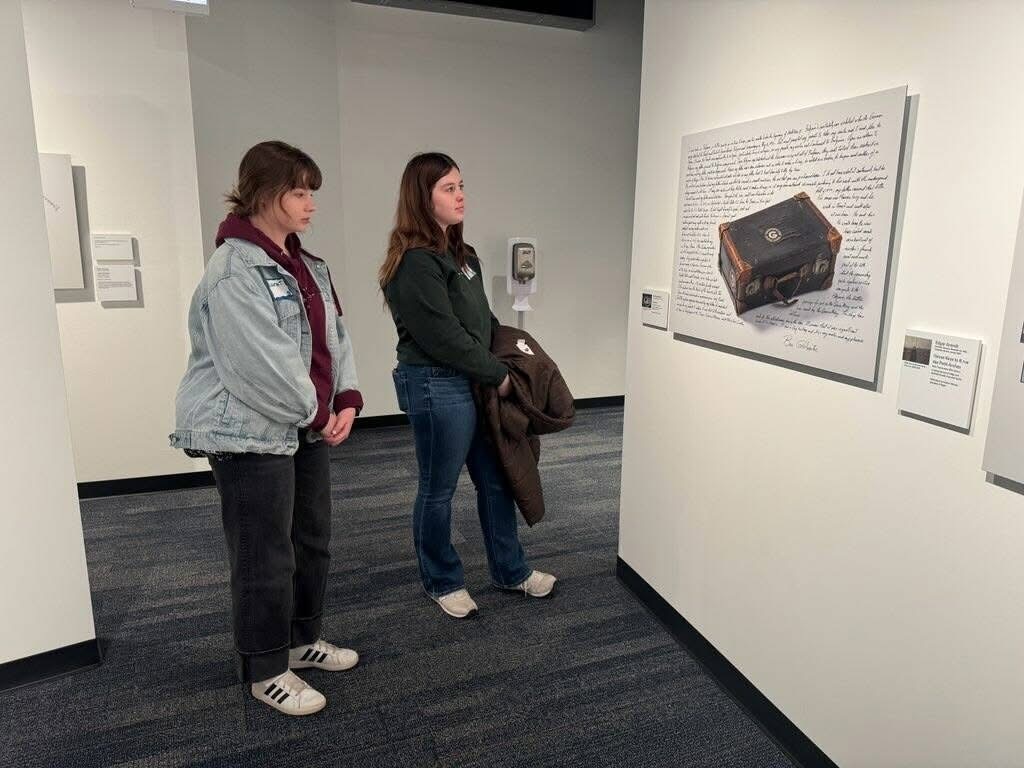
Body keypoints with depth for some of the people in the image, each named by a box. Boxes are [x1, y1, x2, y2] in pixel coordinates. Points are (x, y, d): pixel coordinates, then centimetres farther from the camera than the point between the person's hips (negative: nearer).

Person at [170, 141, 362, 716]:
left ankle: (303, 639, 39)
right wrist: (317, 413, -13)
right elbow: (262, 364, -23)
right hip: (251, 433, -9)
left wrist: (346, 400, -3)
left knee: (313, 541, 19)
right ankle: (266, 671, 23)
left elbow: (335, 335, 10)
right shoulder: (235, 271, -18)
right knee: (267, 557, 3)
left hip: (308, 428, 9)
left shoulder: (307, 265, 10)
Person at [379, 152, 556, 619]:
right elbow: (445, 338, -20)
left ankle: (510, 571, 33)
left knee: (496, 479, 16)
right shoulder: (415, 263, -17)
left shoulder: (460, 253, 12)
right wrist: (498, 375, -11)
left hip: (474, 383, 9)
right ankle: (443, 582, 28)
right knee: (438, 490, 8)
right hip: (435, 387, -9)